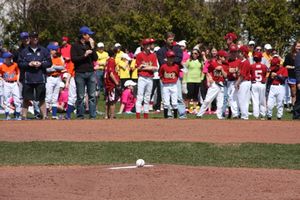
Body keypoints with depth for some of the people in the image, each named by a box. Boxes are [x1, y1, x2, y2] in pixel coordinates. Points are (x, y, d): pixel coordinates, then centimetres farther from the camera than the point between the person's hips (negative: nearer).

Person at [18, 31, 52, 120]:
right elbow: (20, 63, 5)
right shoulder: (24, 51, 8)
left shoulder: (44, 50, 9)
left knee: (42, 99, 2)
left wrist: (41, 64, -9)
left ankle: (44, 117, 5)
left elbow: (49, 63, 8)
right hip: (28, 78, 0)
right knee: (26, 99, 2)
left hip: (40, 79, 0)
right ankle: (24, 117, 6)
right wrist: (29, 64, -10)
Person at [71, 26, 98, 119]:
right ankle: (80, 116, 7)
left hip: (91, 72, 3)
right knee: (80, 96, 0)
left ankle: (92, 116, -1)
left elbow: (95, 58, 7)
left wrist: (92, 47, -2)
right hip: (80, 73, -3)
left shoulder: (90, 45, 14)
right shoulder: (75, 46, 2)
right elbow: (73, 59, -8)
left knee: (92, 96, -2)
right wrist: (84, 55, -15)